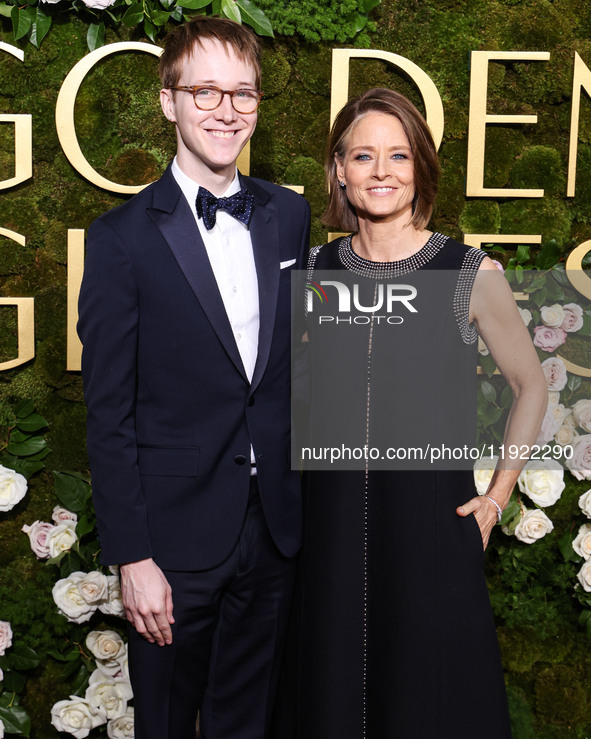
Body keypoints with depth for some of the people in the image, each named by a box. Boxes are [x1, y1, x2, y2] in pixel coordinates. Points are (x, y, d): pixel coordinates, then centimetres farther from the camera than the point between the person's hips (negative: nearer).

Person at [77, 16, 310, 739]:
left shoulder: (290, 216, 4)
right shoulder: (124, 237, -11)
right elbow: (109, 413, -10)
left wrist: (310, 500, 8)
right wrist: (132, 557, -12)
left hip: (277, 529, 4)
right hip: (177, 541, -3)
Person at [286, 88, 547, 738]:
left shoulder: (472, 275, -7)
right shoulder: (314, 269, 1)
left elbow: (531, 387, 5)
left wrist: (497, 496, 1)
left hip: (432, 524, -2)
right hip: (331, 524, 3)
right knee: (331, 687, 16)